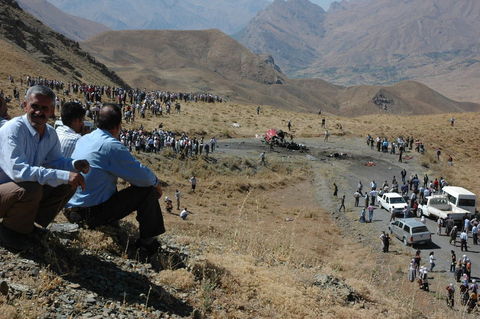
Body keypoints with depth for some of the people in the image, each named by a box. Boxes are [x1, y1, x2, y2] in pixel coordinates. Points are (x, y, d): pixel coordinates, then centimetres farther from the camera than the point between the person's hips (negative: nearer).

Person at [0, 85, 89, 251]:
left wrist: (74, 165, -10)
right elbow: (17, 169, -36)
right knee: (31, 189, -35)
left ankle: (28, 225, 7)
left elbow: (55, 160, 15)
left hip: (23, 191, 8)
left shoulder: (50, 133, -1)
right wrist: (64, 176, -39)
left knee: (68, 185, -3)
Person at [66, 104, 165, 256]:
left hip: (72, 208, 9)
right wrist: (156, 182, 5)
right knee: (148, 190, -3)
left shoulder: (83, 139, 7)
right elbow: (143, 176, -17)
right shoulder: (111, 145, -19)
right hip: (94, 212, -9)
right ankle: (146, 242, 8)